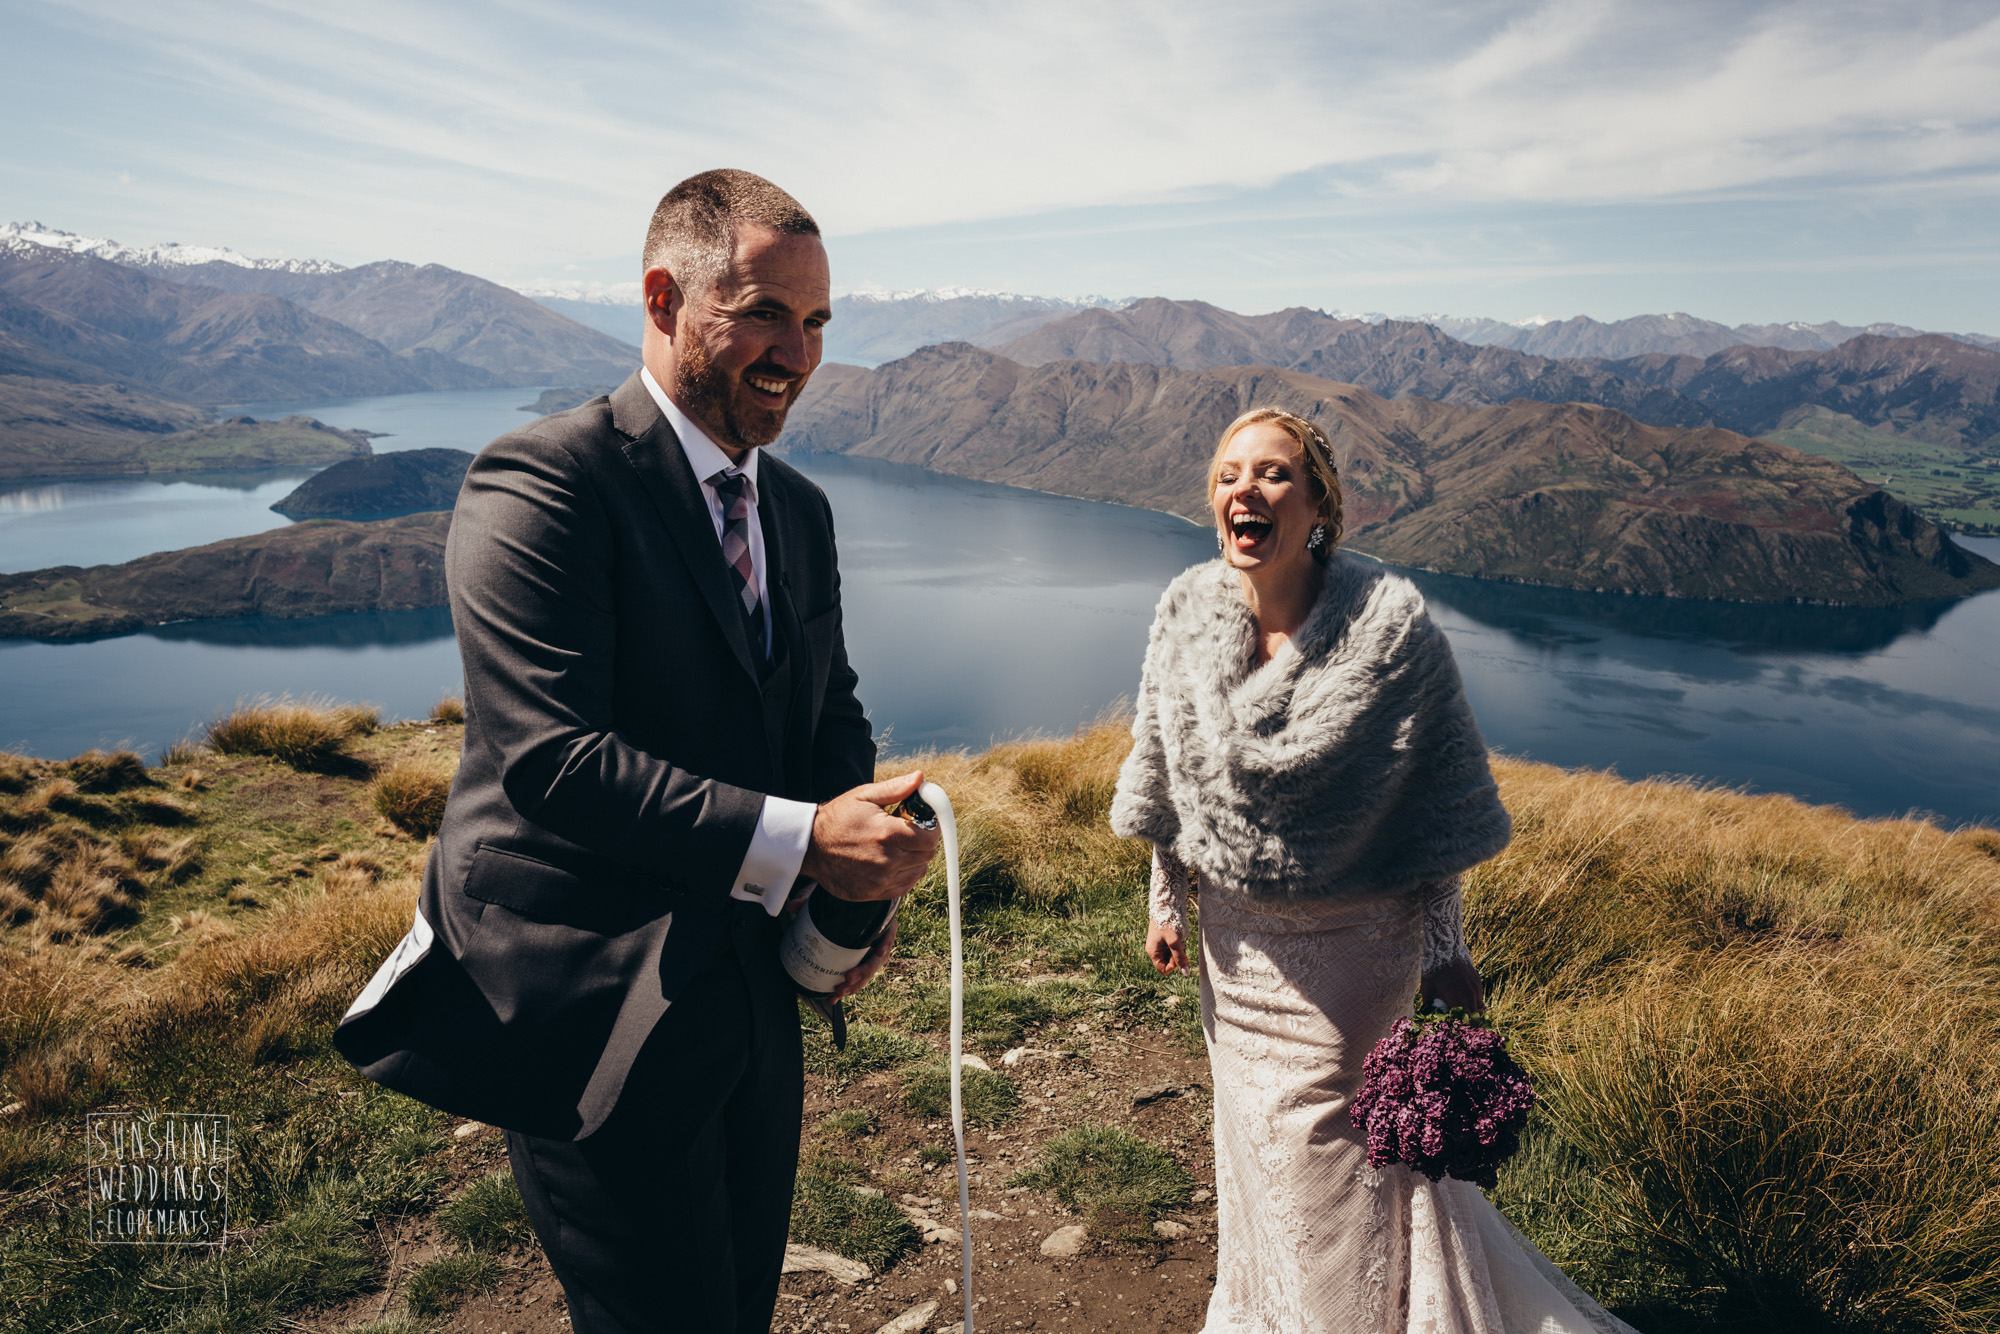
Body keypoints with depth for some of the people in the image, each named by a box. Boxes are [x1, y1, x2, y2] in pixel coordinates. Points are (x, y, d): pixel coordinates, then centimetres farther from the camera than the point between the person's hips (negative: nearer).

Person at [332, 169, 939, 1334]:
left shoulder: (801, 509, 11)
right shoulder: (543, 484, -15)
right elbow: (551, 757, -24)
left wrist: (854, 880, -4)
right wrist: (797, 842, -27)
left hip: (753, 1004, 8)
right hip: (595, 1022, -8)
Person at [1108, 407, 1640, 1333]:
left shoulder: (1389, 621, -19)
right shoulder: (1187, 612, -8)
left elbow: (1441, 802, -11)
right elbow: (1166, 774, 4)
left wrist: (1444, 949, -10)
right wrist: (1166, 902, 9)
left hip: (1354, 942, -4)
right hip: (1233, 935, 5)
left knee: (1342, 1139, 7)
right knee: (1255, 1125, 22)